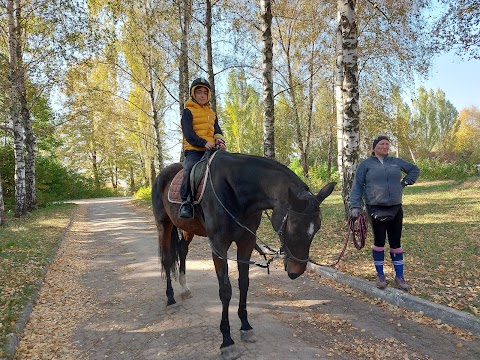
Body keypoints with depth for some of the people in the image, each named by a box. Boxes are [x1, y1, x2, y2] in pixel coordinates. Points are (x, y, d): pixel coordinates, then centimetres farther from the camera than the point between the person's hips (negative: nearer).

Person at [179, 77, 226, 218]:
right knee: (190, 168, -35)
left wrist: (220, 141, -6)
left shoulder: (212, 113, 24)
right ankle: (186, 202, -25)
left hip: (211, 150, 6)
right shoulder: (188, 112, 4)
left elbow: (217, 131, 19)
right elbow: (188, 134, -9)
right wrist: (204, 143, -24)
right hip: (193, 150, -5)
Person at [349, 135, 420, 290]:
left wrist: (405, 182, 8)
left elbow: (415, 169, 24)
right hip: (376, 210, -3)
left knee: (396, 243, 8)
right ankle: (380, 275, 19)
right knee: (379, 241, 5)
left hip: (395, 209, 3)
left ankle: (399, 276, 18)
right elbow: (357, 187, -3)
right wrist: (355, 206, -12)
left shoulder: (396, 162, 10)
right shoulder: (366, 164, 1)